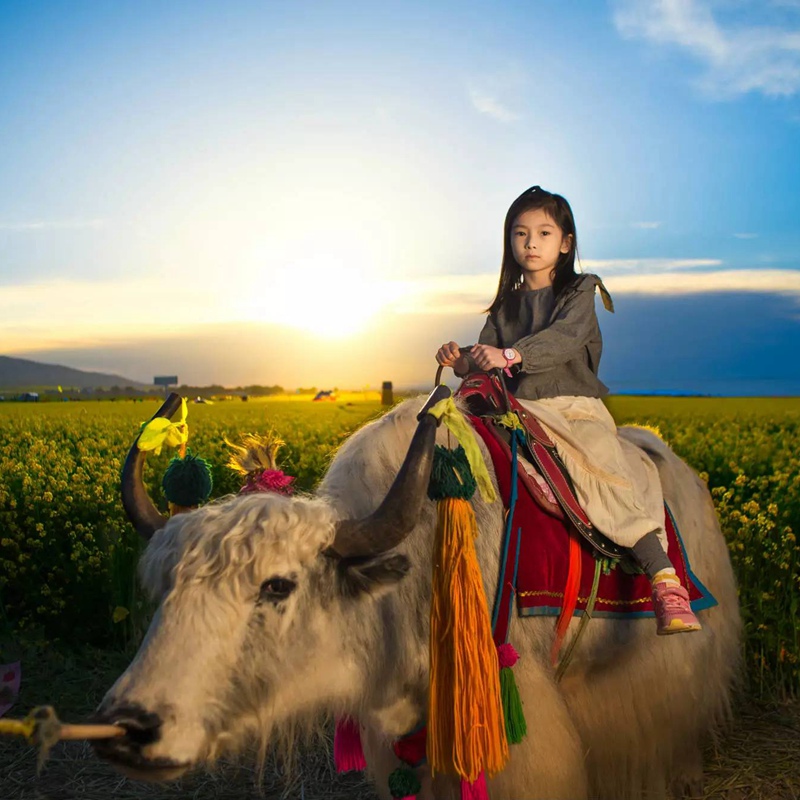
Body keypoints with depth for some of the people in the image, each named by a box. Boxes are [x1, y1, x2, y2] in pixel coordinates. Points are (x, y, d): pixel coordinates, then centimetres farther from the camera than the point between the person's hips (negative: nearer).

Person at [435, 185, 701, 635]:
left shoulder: (580, 291, 8)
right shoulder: (505, 306, 20)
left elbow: (564, 339, -13)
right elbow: (486, 364, 12)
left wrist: (510, 355, -28)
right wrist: (462, 362, -12)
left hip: (578, 406, -3)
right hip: (522, 409, 3)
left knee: (605, 473, -28)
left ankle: (665, 578, -30)